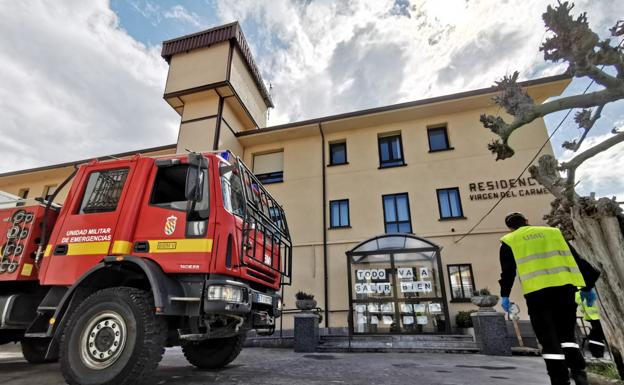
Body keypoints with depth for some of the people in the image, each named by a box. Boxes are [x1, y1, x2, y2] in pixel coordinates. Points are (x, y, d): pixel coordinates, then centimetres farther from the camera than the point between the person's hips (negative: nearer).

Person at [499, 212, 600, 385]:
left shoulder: (509, 241, 10)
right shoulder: (553, 232, 20)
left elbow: (508, 271, 3)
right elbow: (576, 259, 19)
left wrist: (505, 295, 10)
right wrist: (587, 286, 23)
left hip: (537, 291, -4)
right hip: (565, 286, 4)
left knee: (549, 339, 4)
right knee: (566, 334, 17)